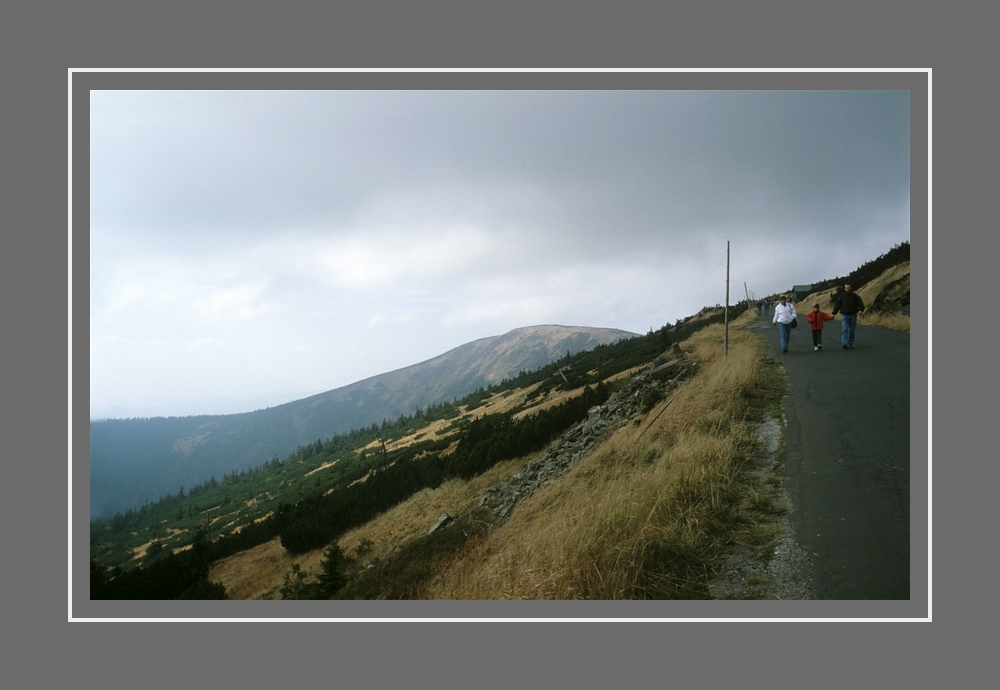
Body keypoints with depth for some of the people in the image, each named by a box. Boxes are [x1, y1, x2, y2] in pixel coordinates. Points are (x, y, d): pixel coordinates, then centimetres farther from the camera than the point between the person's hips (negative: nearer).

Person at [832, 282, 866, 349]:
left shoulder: (855, 296, 3)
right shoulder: (841, 297, 3)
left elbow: (860, 304, 3)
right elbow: (837, 305, 4)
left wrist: (861, 310, -17)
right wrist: (834, 313, -6)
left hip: (853, 315, 1)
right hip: (845, 316, -1)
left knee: (851, 330, 8)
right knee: (845, 329, -14)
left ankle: (850, 343, 19)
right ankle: (844, 343, -22)